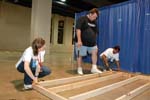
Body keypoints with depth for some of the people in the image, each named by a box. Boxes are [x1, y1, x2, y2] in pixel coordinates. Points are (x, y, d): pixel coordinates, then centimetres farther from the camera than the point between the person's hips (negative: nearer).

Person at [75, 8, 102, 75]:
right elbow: (78, 29, -17)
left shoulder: (94, 22, 14)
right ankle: (79, 69, 15)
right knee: (80, 55, 1)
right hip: (82, 42, -6)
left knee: (95, 52, -1)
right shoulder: (82, 19, -8)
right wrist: (79, 40, -25)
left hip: (92, 42, 7)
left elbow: (95, 32, 20)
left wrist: (95, 41, 16)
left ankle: (94, 68, 7)